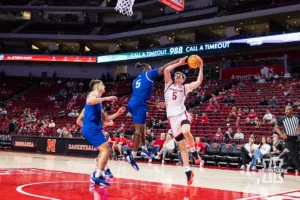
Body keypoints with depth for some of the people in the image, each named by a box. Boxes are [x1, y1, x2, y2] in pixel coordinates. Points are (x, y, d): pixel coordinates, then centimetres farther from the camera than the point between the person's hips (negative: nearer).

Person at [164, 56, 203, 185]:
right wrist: (179, 63, 0)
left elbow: (199, 82, -2)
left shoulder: (185, 87, 12)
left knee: (186, 132, -35)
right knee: (182, 146, 1)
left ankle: (194, 151, -9)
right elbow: (166, 70, -1)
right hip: (172, 117, 1)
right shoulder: (169, 84, 14)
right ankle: (188, 171, 5)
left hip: (182, 114, -1)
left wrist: (201, 67, -2)